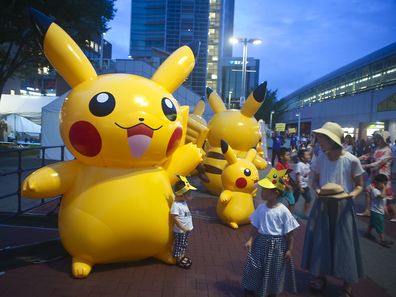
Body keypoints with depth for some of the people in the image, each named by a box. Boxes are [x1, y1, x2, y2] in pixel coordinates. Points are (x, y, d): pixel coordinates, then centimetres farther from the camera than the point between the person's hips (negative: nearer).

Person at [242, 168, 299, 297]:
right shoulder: (261, 208, -7)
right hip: (261, 241, 3)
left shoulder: (283, 211, -18)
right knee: (255, 267, 14)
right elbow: (255, 226, 0)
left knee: (274, 270, 16)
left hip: (277, 244, -3)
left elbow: (289, 233, -11)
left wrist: (290, 249, -8)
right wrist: (250, 240, -10)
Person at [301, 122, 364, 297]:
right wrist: (317, 189, -12)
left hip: (342, 206, -3)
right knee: (320, 239, 11)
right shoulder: (320, 160, -5)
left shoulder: (351, 160, -15)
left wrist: (353, 194, -23)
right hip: (322, 205, 3)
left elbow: (359, 185, -3)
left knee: (344, 243, 5)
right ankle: (321, 276, 33)